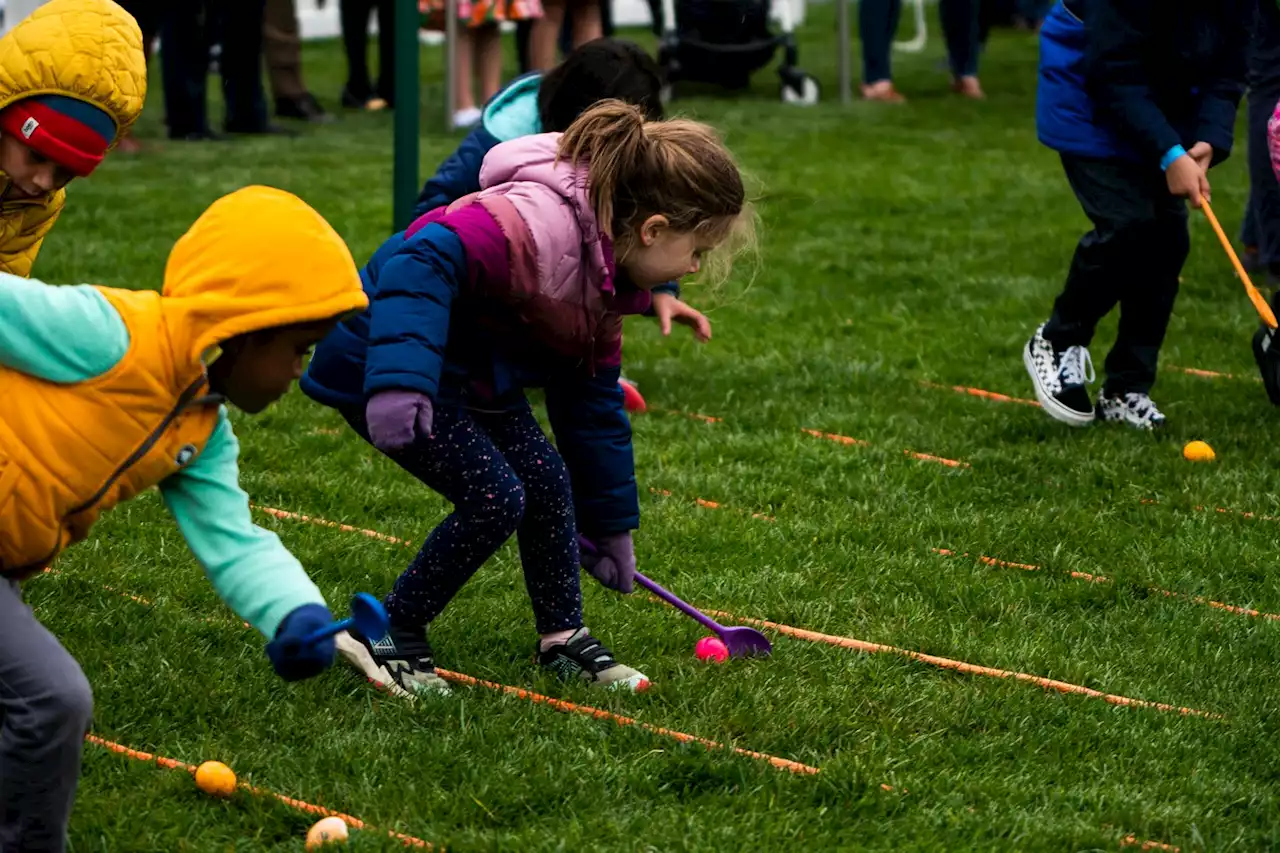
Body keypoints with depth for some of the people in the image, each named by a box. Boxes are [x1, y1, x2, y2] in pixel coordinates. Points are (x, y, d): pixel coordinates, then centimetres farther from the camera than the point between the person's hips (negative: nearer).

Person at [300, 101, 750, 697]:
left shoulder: (604, 281, 4)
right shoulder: (539, 223, -30)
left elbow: (592, 403, 15)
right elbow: (423, 259, -41)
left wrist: (610, 525, 20)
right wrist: (399, 381, -51)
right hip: (379, 369, -10)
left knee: (547, 483, 3)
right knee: (494, 498, -15)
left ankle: (562, 639, 19)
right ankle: (390, 640, 0)